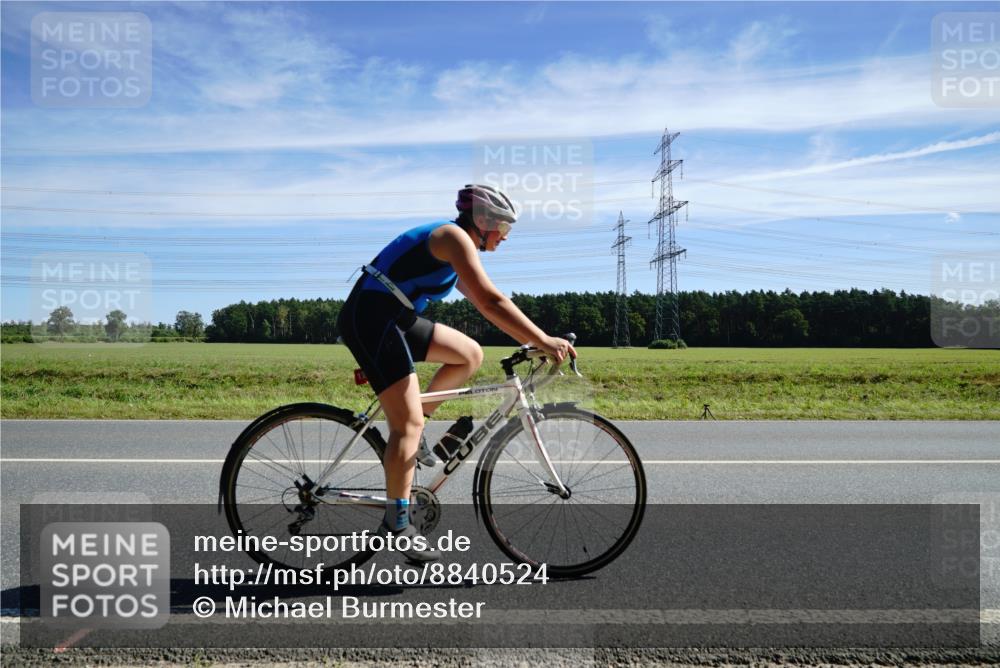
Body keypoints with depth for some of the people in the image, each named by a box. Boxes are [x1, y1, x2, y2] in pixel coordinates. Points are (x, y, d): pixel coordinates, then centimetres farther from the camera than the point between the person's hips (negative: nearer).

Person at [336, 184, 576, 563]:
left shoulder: (452, 247, 19)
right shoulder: (454, 237, -12)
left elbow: (483, 304, 22)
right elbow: (491, 302, -22)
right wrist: (543, 340, -23)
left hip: (392, 320, 10)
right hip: (371, 318, -10)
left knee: (470, 355, 10)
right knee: (409, 424, -9)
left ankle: (411, 424, 15)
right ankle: (398, 524, 1)